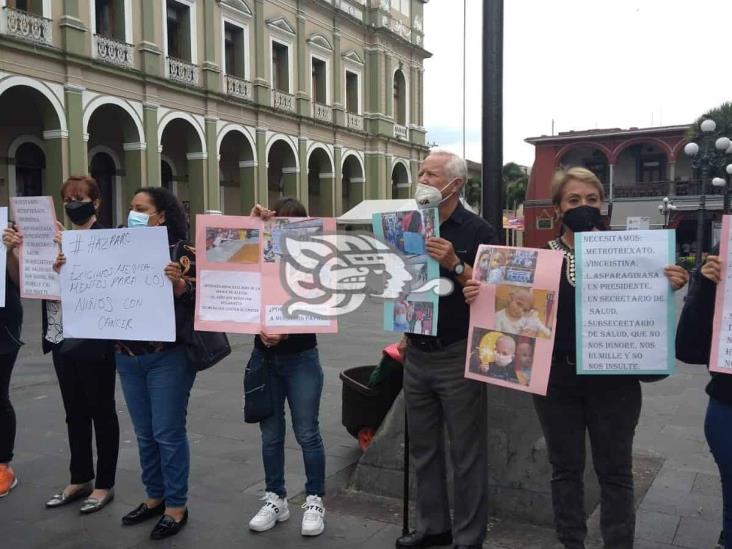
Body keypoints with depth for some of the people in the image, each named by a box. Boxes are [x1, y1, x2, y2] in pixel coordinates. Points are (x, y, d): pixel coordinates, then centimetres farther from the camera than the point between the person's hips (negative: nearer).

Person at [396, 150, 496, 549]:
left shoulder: (477, 231, -8)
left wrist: (455, 264, -24)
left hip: (457, 355, -6)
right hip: (417, 354, 6)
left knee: (466, 453, 5)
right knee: (423, 448, 15)